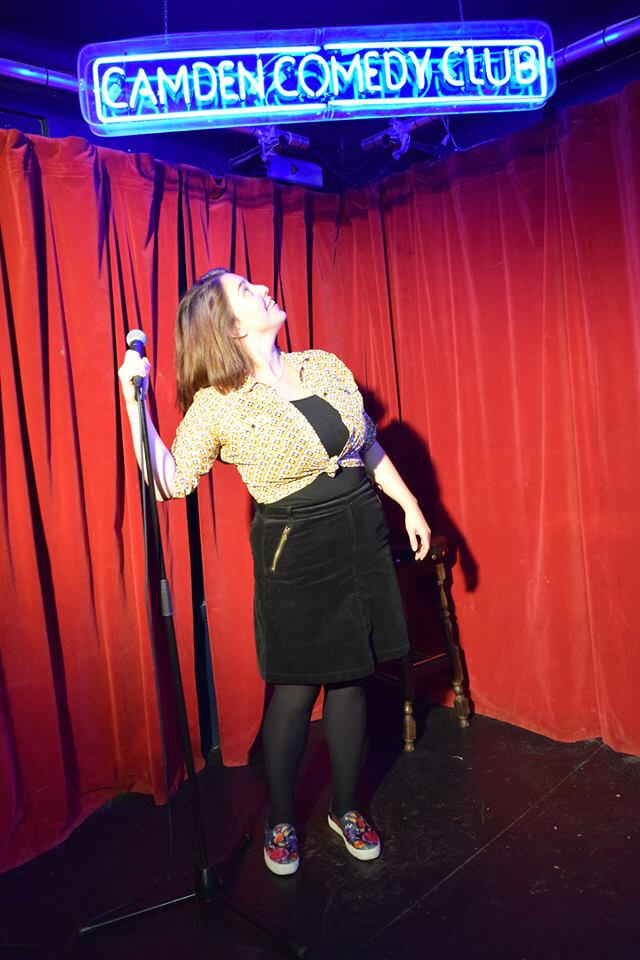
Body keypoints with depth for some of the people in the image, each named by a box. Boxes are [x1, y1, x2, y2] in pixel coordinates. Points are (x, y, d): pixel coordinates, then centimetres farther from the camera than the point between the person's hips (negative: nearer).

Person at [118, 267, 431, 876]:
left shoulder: (326, 366, 6)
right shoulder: (218, 405, -8)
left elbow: (369, 445, 14)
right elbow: (169, 483, -12)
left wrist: (409, 504, 13)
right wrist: (135, 400, -17)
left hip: (362, 539, 5)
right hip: (294, 553, -4)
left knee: (350, 679, 14)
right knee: (295, 689, 6)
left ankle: (345, 808, 35)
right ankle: (280, 822, 32)